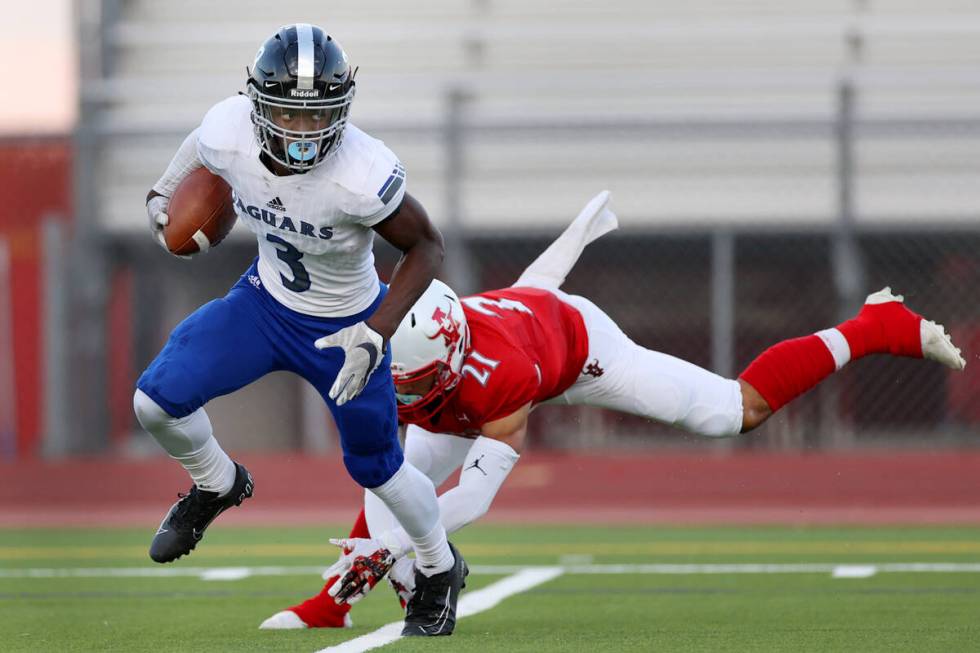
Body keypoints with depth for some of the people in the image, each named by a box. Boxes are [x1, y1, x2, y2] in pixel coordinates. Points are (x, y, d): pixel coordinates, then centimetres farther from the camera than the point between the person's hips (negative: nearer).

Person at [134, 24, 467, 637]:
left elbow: (427, 246, -22)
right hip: (266, 300, 3)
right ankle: (217, 486, 24)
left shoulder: (363, 176, -38)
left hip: (343, 326, -3)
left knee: (375, 466, 13)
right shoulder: (228, 135, -26)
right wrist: (165, 190, 17)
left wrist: (376, 334, -29)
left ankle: (440, 571, 44)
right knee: (158, 400, -10)